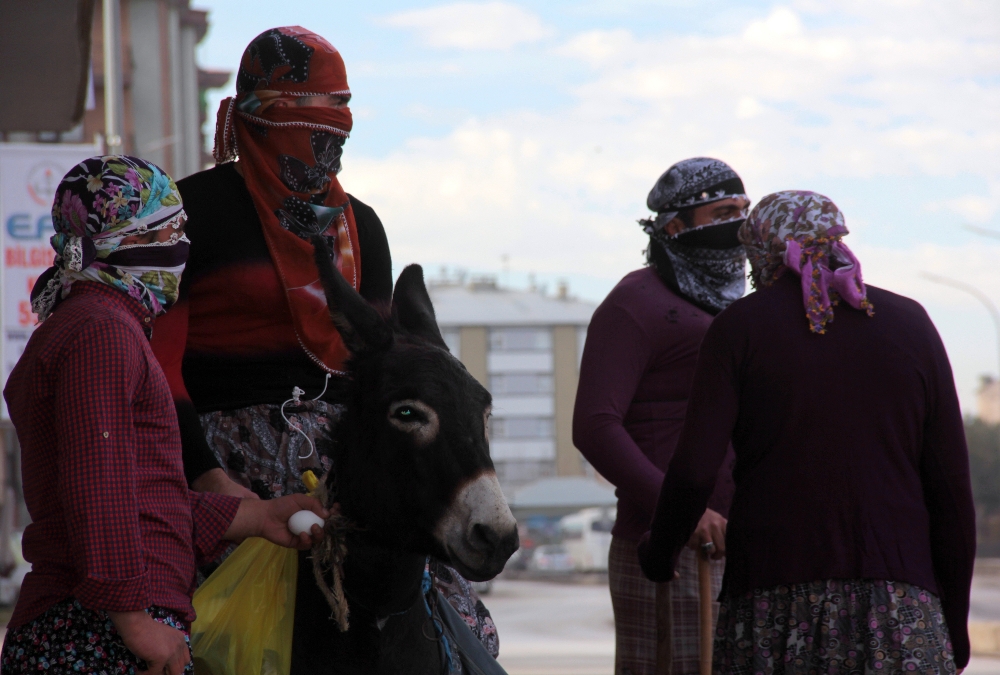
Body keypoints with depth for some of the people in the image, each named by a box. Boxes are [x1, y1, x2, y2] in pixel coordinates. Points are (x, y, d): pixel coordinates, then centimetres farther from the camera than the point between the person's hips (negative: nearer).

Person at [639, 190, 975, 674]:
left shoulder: (738, 328, 2)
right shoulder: (909, 325, 7)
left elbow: (693, 471, -8)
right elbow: (950, 485, 4)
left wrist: (659, 551, 11)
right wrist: (955, 623, 11)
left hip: (777, 599, -1)